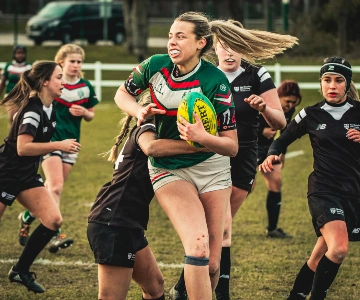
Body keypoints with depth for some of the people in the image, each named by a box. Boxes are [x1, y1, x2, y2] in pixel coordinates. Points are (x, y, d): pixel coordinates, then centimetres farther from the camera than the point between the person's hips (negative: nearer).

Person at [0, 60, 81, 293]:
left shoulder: (49, 108, 5)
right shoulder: (33, 109, -21)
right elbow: (22, 148, -28)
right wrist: (59, 146, -27)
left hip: (27, 175, 8)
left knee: (53, 221, -3)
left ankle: (21, 271, 7)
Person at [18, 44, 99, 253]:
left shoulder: (86, 87, 5)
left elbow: (91, 115, 14)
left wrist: (84, 113, -8)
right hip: (50, 139, -5)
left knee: (52, 188, 11)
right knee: (56, 186, -17)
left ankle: (27, 217, 33)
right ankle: (55, 235, -22)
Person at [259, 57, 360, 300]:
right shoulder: (311, 115, 1)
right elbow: (283, 140, 9)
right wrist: (272, 155, -11)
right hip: (323, 190, -2)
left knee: (321, 256, 8)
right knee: (338, 248, -24)